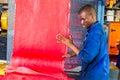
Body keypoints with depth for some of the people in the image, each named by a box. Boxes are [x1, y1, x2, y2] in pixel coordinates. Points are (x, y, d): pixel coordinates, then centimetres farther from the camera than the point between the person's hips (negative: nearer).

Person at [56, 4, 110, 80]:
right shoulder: (97, 28, 7)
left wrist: (70, 44, -19)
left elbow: (86, 57, -26)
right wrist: (72, 55, 10)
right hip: (96, 73, 9)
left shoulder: (94, 32, -23)